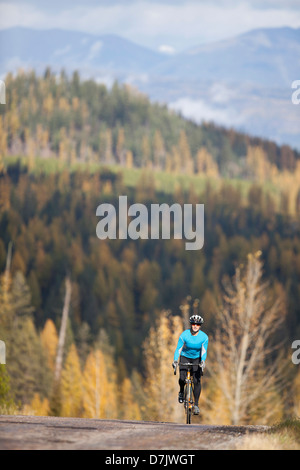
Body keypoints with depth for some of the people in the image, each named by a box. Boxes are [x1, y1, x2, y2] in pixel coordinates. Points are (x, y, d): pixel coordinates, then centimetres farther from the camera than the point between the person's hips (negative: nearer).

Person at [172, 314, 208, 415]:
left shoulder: (204, 337, -17)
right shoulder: (184, 335, -19)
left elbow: (204, 351, -20)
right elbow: (178, 349, -19)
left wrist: (202, 361, -38)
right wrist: (175, 360, -34)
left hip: (197, 359, 0)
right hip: (185, 357, 0)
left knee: (197, 381, -14)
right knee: (182, 378, -21)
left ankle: (196, 405, -5)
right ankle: (181, 392, 14)